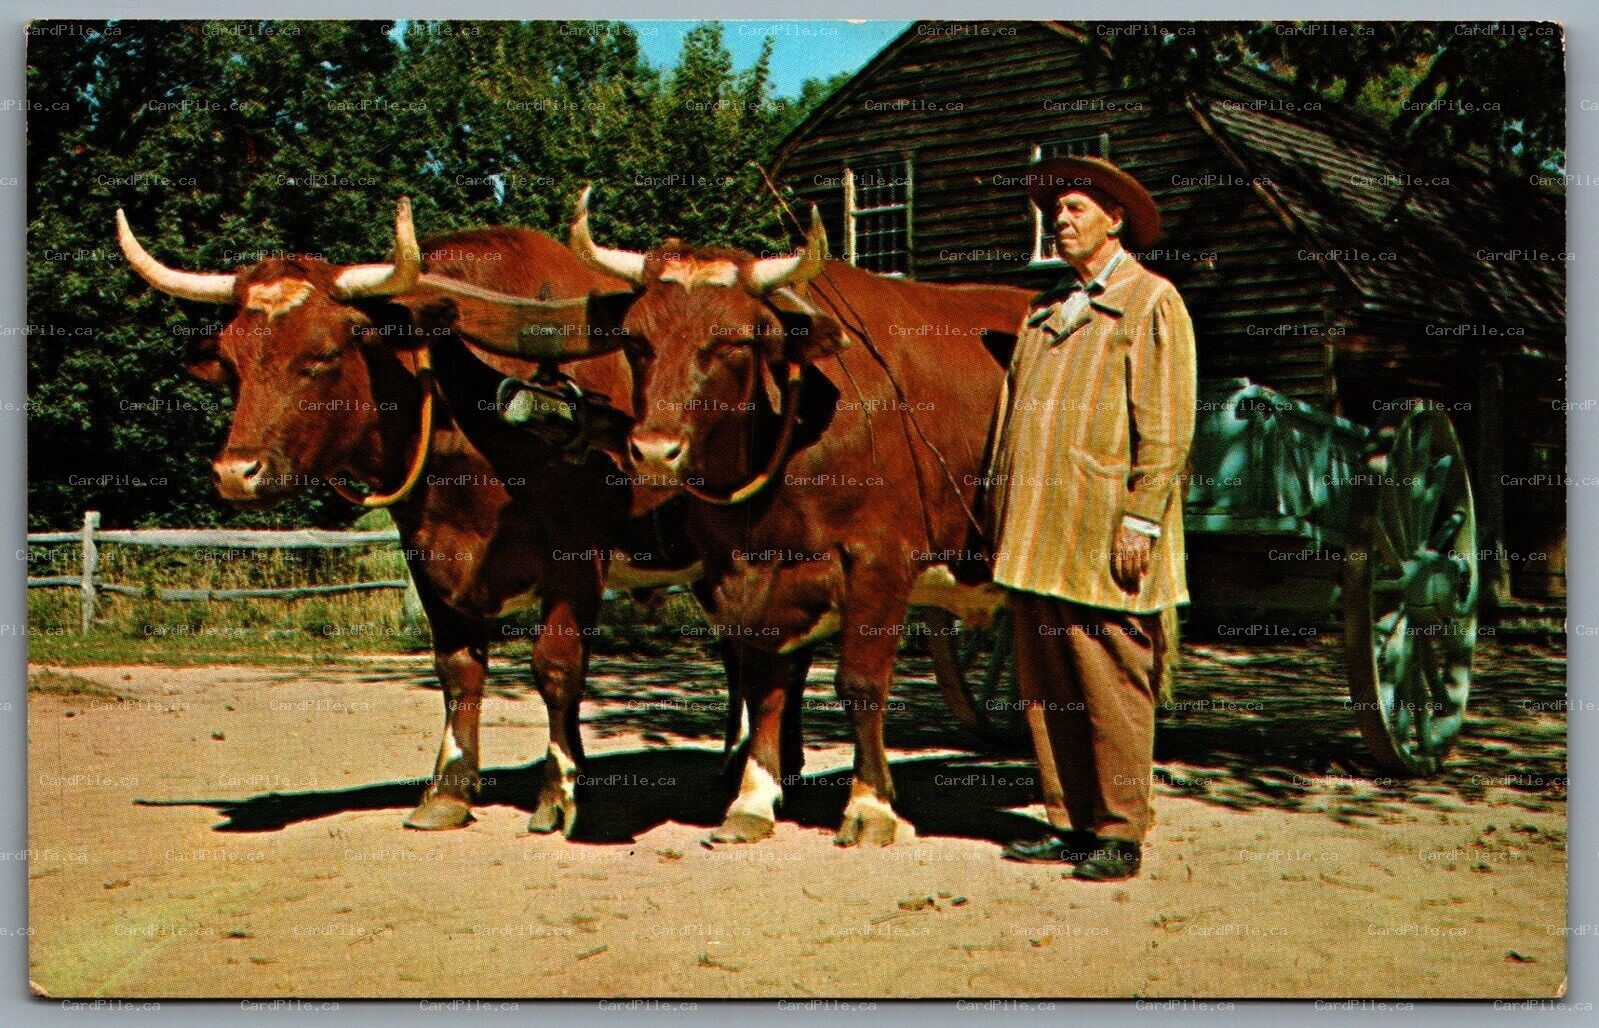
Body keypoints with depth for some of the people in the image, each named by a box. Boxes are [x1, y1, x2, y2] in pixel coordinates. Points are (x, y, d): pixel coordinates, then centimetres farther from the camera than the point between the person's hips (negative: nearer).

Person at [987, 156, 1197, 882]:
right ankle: (1069, 825, 18)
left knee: (1112, 691, -2)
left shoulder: (1152, 303, 0)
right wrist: (1000, 516, 15)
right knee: (1043, 689, 9)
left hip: (1103, 544, -7)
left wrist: (1140, 521, -14)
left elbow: (1167, 428, -7)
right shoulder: (1046, 308, 20)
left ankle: (1121, 836, 6)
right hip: (1032, 542, 7)